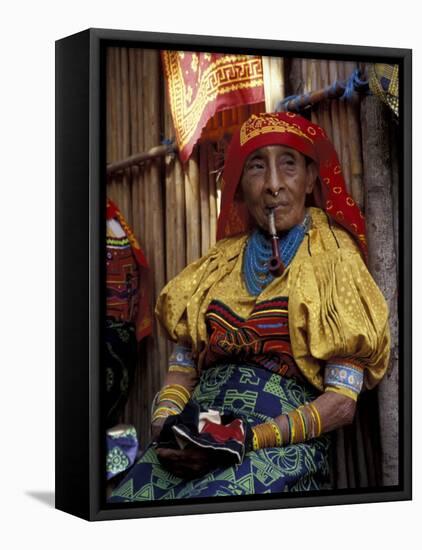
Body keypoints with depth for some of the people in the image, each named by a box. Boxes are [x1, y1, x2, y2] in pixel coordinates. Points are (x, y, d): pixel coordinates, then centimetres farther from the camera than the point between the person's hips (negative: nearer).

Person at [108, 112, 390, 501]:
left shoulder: (333, 260, 3)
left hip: (285, 446, -4)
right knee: (126, 496, -25)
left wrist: (244, 439, -16)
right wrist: (164, 421, -7)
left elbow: (341, 401, -5)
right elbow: (183, 363, 15)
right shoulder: (220, 264, 18)